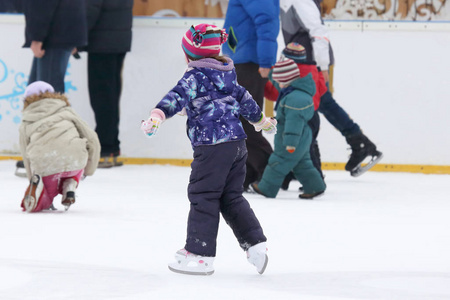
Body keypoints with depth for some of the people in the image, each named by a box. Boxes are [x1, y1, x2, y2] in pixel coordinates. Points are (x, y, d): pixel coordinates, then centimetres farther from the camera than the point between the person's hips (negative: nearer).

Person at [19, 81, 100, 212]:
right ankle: (69, 189, 11)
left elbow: (27, 159, 25)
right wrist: (89, 170, 37)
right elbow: (92, 139, 24)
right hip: (73, 158, 1)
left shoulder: (25, 125, 28)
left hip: (43, 165, -1)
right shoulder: (66, 111, 28)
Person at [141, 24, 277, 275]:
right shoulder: (226, 74, 19)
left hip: (213, 146, -8)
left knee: (203, 197, -3)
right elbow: (243, 98, 32)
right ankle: (255, 243, 11)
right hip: (238, 143, 8)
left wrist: (158, 115, -37)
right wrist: (261, 120, 48)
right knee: (232, 198, 17)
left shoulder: (195, 76, -6)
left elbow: (179, 97, -24)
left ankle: (200, 255, -3)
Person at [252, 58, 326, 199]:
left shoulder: (295, 98, -28)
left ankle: (266, 188, 8)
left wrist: (290, 142, -30)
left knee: (278, 162, 0)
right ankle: (314, 186, 19)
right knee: (302, 163, 17)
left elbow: (294, 121, -30)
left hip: (295, 140, -11)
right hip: (302, 140, 11)